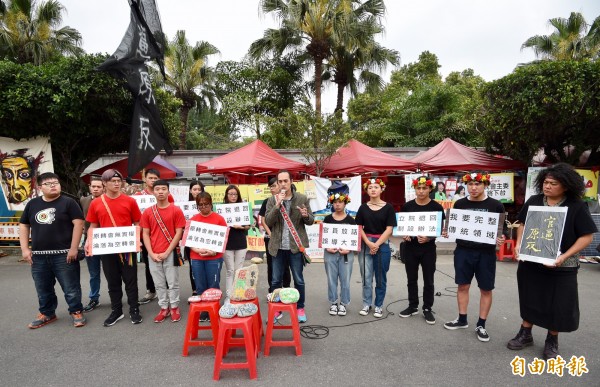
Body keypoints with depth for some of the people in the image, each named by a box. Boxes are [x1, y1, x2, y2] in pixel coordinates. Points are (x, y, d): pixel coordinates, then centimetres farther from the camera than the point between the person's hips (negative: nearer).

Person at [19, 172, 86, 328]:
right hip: (38, 256, 5)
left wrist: (73, 248, -15)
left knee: (71, 288, 2)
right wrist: (25, 249, 5)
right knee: (43, 289, 17)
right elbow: (23, 226, 15)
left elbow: (78, 223, -11)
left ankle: (76, 312, 18)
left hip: (64, 255, -4)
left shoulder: (68, 202, -4)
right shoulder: (32, 204, 10)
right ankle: (47, 314, 34)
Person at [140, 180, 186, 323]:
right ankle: (164, 308, 25)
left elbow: (179, 233, -6)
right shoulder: (147, 212, 5)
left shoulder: (176, 210, -5)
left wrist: (166, 252, -10)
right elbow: (145, 234, 6)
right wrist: (152, 253, -5)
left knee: (172, 283, 5)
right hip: (153, 255, 3)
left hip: (170, 253, -3)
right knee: (159, 284, 11)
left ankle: (174, 308, 20)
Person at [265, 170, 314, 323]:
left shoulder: (302, 199, -1)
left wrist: (306, 215, -22)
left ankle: (300, 308, 26)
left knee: (299, 280, 9)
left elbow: (311, 221, 1)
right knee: (276, 281, 11)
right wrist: (277, 205, -19)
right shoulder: (272, 200, 2)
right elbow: (268, 222, -7)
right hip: (278, 246, 2)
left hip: (296, 246, -1)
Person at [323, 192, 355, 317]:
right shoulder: (328, 219, 4)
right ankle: (333, 303, 23)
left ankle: (343, 304, 21)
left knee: (345, 280, 5)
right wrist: (327, 247, -10)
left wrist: (348, 249, -12)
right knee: (332, 279, 9)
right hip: (330, 253, 1)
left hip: (346, 254, -1)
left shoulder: (350, 220, 1)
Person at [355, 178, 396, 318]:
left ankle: (379, 306, 21)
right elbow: (359, 228, 3)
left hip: (382, 244, -1)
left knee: (380, 277, 8)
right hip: (366, 244, 2)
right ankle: (366, 304, 19)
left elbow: (389, 229, -5)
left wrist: (377, 244, -12)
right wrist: (369, 243, -10)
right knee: (366, 276, 6)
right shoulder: (363, 207, 5)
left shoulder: (388, 207, -1)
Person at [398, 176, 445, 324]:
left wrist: (428, 238, -20)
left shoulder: (436, 207, -6)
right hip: (410, 247, 2)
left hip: (428, 248, -2)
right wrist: (404, 235, -13)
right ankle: (413, 306, 28)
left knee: (428, 280, 8)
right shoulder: (407, 206, 1)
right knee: (411, 279, 13)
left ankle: (427, 309, 23)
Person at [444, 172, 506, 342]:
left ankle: (481, 325, 22)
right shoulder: (459, 204, 4)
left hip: (486, 253, -1)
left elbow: (503, 228, 1)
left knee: (486, 289, 7)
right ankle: (462, 320, 26)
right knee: (463, 285, 11)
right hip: (463, 251, 2)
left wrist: (501, 239, -19)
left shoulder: (495, 205, -2)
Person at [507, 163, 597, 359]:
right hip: (530, 262, 3)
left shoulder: (577, 206, -9)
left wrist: (564, 257, -19)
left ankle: (552, 341, 31)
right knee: (530, 298, 15)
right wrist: (519, 244, -5)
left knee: (558, 304, 9)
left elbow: (587, 236, -10)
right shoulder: (534, 201, 0)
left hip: (561, 267, -3)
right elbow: (522, 224, 11)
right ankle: (525, 334, 33)